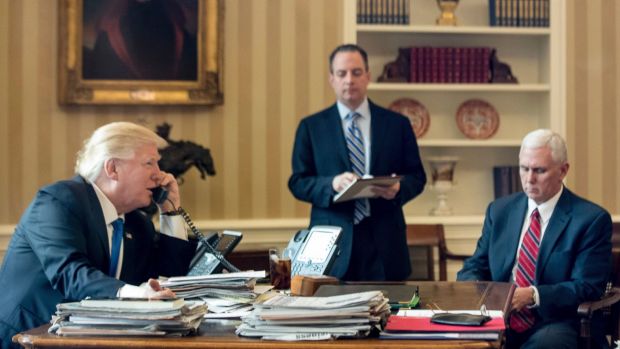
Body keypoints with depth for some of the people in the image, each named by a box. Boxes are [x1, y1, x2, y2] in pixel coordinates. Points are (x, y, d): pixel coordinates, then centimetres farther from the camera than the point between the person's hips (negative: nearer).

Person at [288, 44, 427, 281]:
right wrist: (332, 184, -16)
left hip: (384, 244, 1)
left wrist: (399, 188, -13)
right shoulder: (311, 127, 7)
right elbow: (297, 182, 3)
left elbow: (417, 176, 9)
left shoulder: (397, 124, 9)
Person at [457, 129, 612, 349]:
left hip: (553, 326, -3)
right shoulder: (500, 210, 15)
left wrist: (533, 295, -21)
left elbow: (587, 287, -6)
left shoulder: (592, 219, 0)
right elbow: (474, 268, 16)